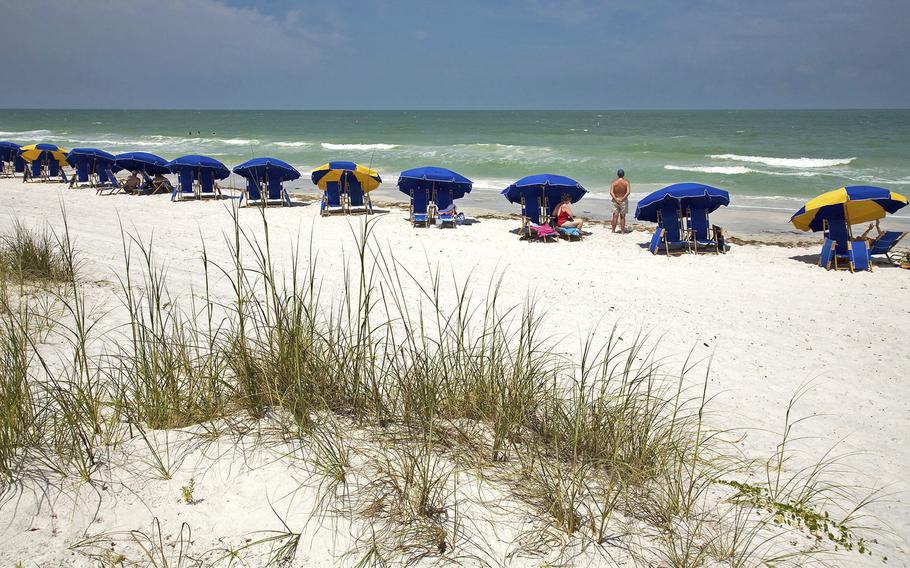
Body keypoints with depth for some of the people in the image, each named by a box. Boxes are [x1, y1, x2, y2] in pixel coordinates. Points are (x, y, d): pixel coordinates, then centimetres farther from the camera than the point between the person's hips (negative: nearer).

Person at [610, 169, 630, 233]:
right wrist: (622, 199, -17)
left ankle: (613, 230, 2)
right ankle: (622, 231, 8)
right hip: (624, 201, 0)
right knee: (622, 216, 7)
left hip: (616, 200, 0)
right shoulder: (626, 182, -5)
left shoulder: (614, 182, -3)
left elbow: (611, 192, -13)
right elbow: (628, 192, -17)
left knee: (615, 216, 4)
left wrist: (616, 199, -15)